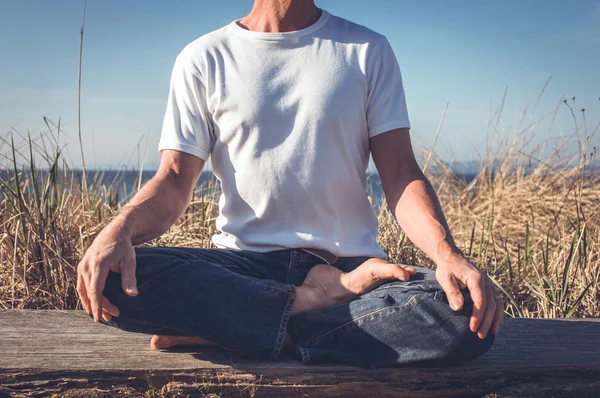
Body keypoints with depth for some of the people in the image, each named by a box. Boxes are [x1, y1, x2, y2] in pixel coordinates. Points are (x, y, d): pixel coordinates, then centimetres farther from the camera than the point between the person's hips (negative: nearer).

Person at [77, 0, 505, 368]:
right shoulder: (204, 58, 7)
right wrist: (119, 230, -23)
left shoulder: (368, 51, 8)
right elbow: (174, 183, 1)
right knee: (115, 282, -28)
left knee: (468, 315, -29)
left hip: (348, 263, 1)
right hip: (242, 262, 0)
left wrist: (446, 253, -20)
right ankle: (319, 303, -19)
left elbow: (401, 175, 0)